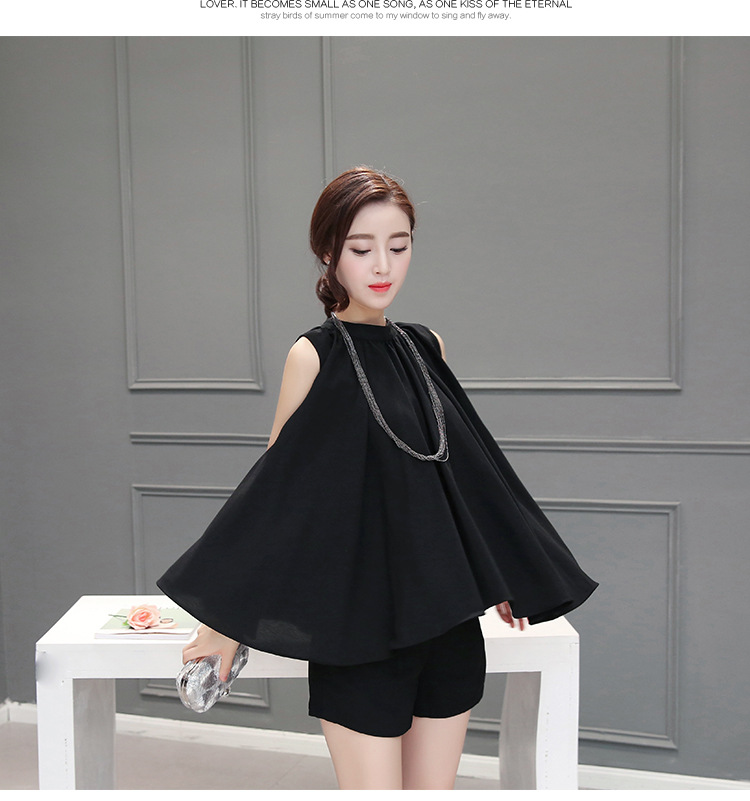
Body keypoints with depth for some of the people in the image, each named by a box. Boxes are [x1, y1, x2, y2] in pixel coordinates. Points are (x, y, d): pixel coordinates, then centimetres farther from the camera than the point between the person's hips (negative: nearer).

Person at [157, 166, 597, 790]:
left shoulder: (425, 347, 8)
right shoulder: (315, 356, -6)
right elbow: (279, 487, -4)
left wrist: (498, 577, 19)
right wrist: (229, 619, -5)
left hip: (445, 615, 5)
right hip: (359, 622, -5)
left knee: (435, 790, 12)